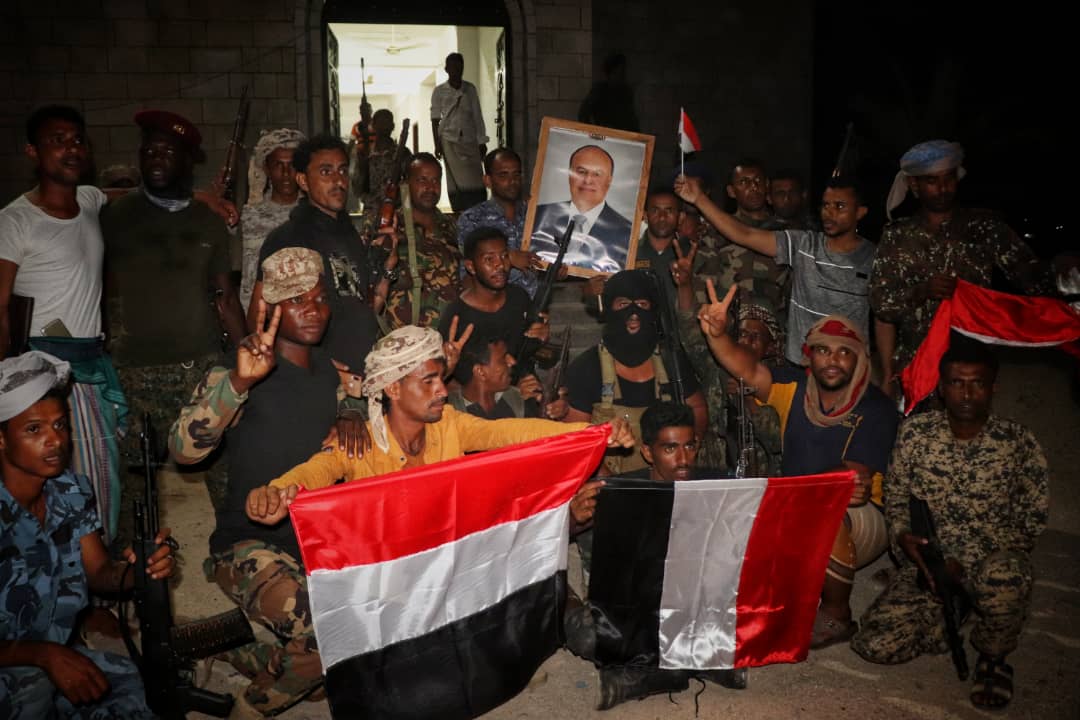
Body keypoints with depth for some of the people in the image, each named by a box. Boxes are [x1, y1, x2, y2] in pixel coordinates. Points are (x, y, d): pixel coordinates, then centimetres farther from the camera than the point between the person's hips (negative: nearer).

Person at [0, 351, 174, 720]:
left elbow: (98, 574, 2)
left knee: (142, 686, -18)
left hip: (57, 650, 6)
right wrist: (46, 655, -31)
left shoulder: (73, 491, -2)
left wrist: (136, 569, -20)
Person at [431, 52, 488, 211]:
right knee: (457, 180, -5)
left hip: (470, 140, 2)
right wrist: (437, 144, -2)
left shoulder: (470, 89, 9)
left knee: (475, 180, -7)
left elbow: (477, 116, 9)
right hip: (450, 141, -1)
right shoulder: (439, 91, 5)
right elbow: (435, 119, 5)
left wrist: (482, 141, 3)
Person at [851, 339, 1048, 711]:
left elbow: (1031, 521, -4)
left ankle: (992, 658, -7)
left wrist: (964, 561, -16)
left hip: (993, 559, -2)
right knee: (875, 646, -17)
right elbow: (895, 497, 8)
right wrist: (903, 536, -15)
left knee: (1001, 578, -41)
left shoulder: (1018, 442, -6)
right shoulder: (915, 432, -1)